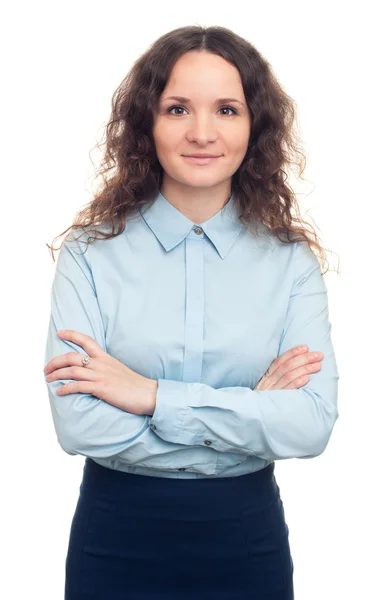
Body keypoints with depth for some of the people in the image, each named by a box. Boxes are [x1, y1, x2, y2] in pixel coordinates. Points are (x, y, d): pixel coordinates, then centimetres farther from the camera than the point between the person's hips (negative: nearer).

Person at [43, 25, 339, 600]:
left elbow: (313, 424, -15)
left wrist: (154, 396, -20)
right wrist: (252, 411, -16)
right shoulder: (90, 255, -9)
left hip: (247, 537, 1)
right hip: (117, 536, -1)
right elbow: (78, 425, -19)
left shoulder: (292, 262, -5)